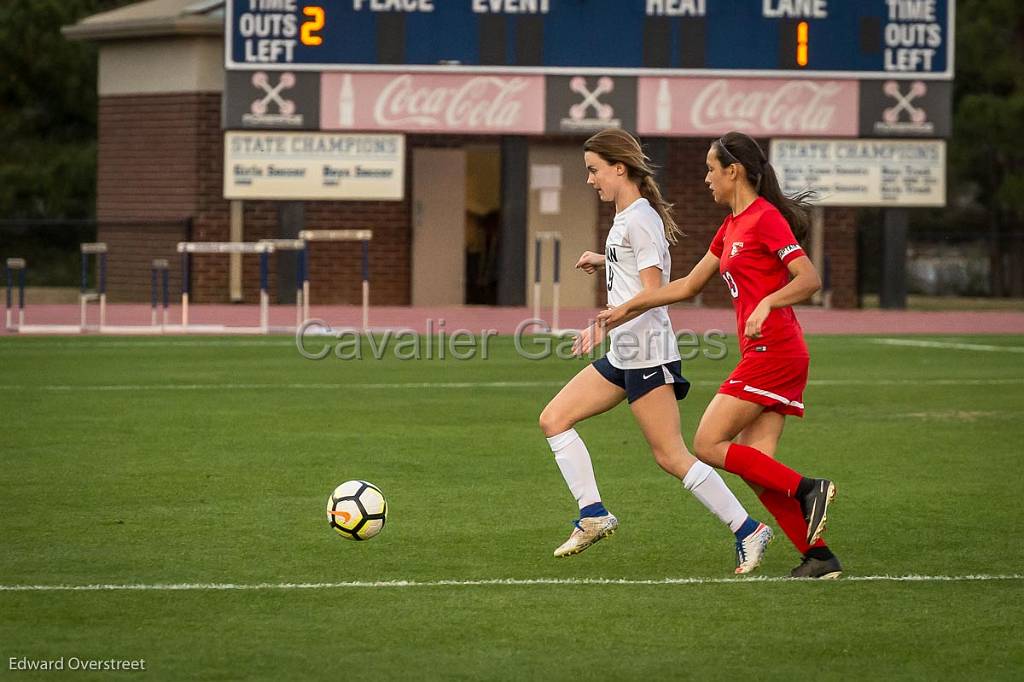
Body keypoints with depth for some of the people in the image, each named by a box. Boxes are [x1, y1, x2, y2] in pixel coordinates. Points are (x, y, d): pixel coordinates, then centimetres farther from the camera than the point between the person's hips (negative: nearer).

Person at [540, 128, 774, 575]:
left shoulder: (639, 219, -14)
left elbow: (652, 292, -21)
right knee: (554, 420, 6)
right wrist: (605, 262, 27)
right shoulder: (625, 218, 15)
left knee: (670, 456, -10)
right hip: (622, 354, 10)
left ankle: (747, 531, -5)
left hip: (647, 350, -10)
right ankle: (593, 516, 5)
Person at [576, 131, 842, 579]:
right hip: (765, 357, 9)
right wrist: (625, 310, 26)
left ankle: (808, 490, -9)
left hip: (772, 352, -9)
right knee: (756, 466, 2)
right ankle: (819, 557, 0)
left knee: (707, 446, -8)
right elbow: (689, 286, 27)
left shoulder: (765, 219, -9)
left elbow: (809, 279, -18)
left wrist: (767, 303, -32)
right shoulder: (732, 227, 20)